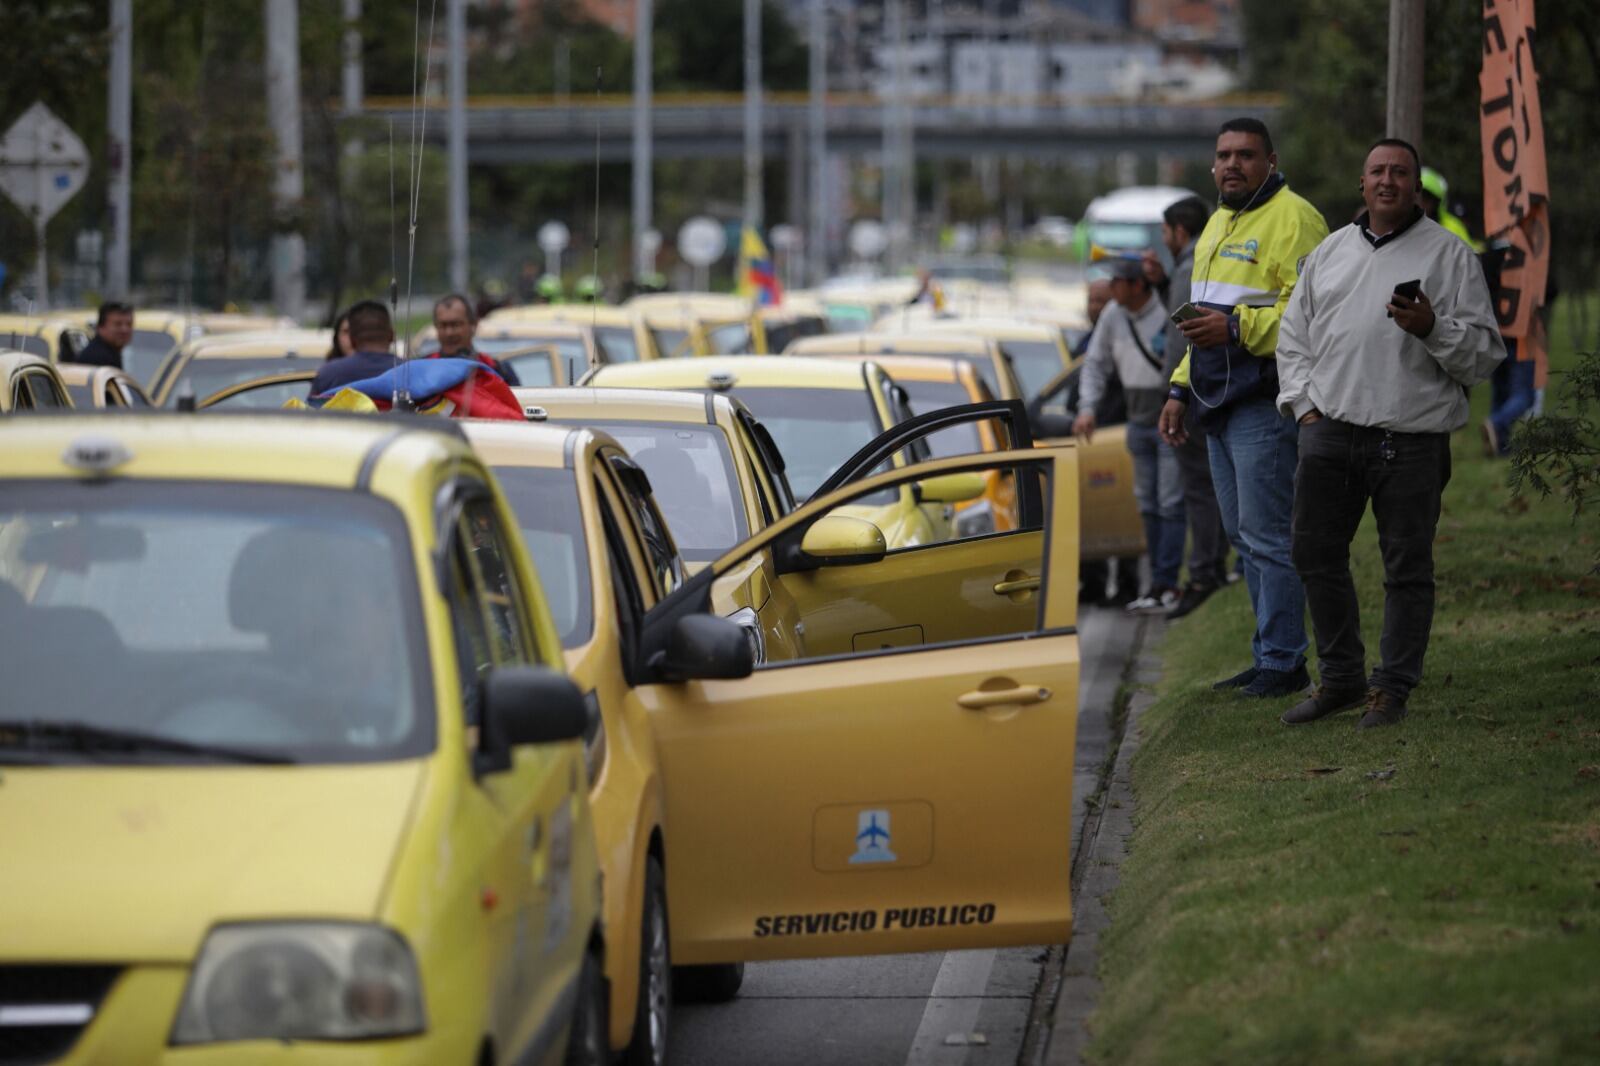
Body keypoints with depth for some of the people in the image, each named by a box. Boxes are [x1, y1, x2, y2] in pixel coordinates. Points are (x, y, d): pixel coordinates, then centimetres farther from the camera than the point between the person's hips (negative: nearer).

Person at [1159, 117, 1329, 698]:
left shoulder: (1294, 220, -10)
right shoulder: (1218, 225, 21)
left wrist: (1237, 327, -24)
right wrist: (1181, 389, 26)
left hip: (1265, 404, -10)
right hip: (1219, 408, 10)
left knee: (1268, 536, -8)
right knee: (1243, 536, 12)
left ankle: (1283, 661, -3)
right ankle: (1268, 656, 18)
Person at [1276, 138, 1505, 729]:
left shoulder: (1450, 255, 2)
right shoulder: (1330, 252, 15)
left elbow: (1484, 353, -2)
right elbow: (1293, 335, 22)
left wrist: (1432, 328, -19)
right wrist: (1304, 405, 9)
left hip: (1411, 442, -4)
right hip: (1329, 432, 4)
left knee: (1407, 569, 0)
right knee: (1316, 556, 6)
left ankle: (1392, 689, 11)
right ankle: (1340, 678, 20)